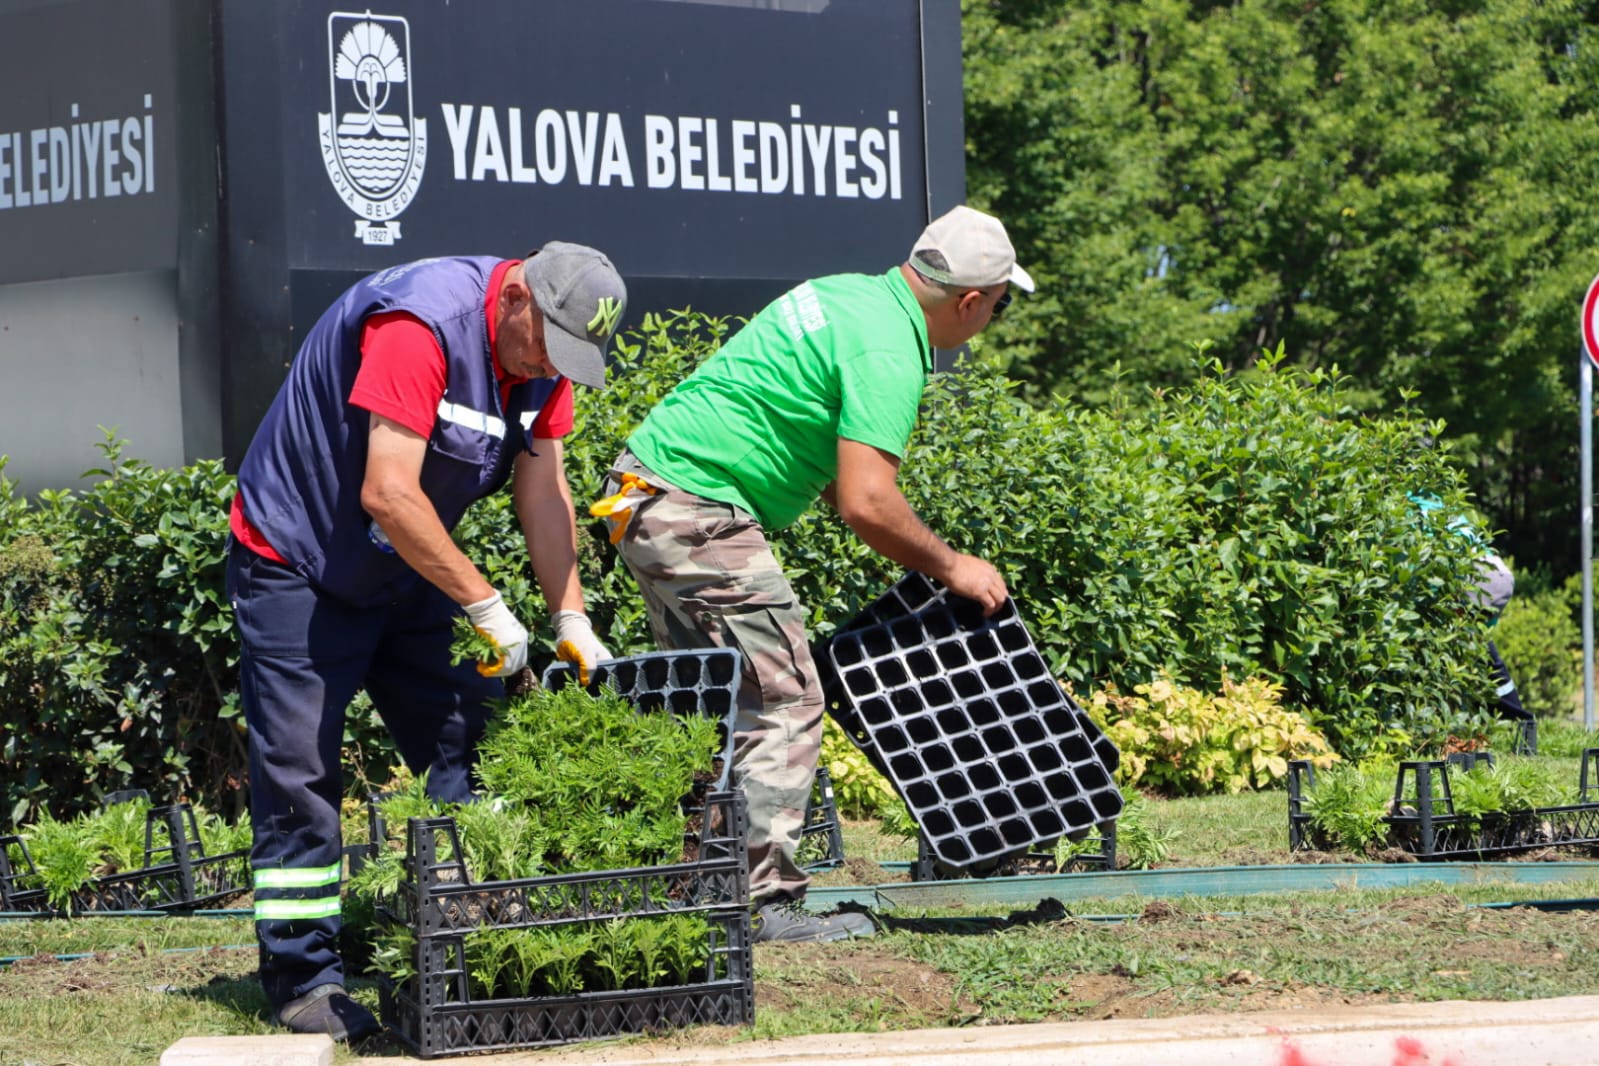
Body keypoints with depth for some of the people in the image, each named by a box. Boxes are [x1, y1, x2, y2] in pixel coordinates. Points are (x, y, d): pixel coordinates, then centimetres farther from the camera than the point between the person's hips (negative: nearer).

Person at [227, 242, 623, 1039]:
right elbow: (389, 496, -33)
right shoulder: (421, 324, -31)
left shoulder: (542, 351, -4)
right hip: (297, 563, -8)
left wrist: (571, 622, -6)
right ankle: (303, 980, -4)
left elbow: (542, 490, 1)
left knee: (472, 756, 3)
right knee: (300, 776, -8)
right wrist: (487, 607, -28)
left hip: (406, 573, 8)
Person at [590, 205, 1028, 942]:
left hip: (645, 500, 10)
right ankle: (768, 903, -11)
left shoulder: (851, 296, 15)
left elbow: (837, 471, 25)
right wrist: (949, 567, -8)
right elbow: (866, 504, -23)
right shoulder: (888, 350, -16)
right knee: (782, 702, -8)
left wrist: (919, 554, 19)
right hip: (699, 513, -10)